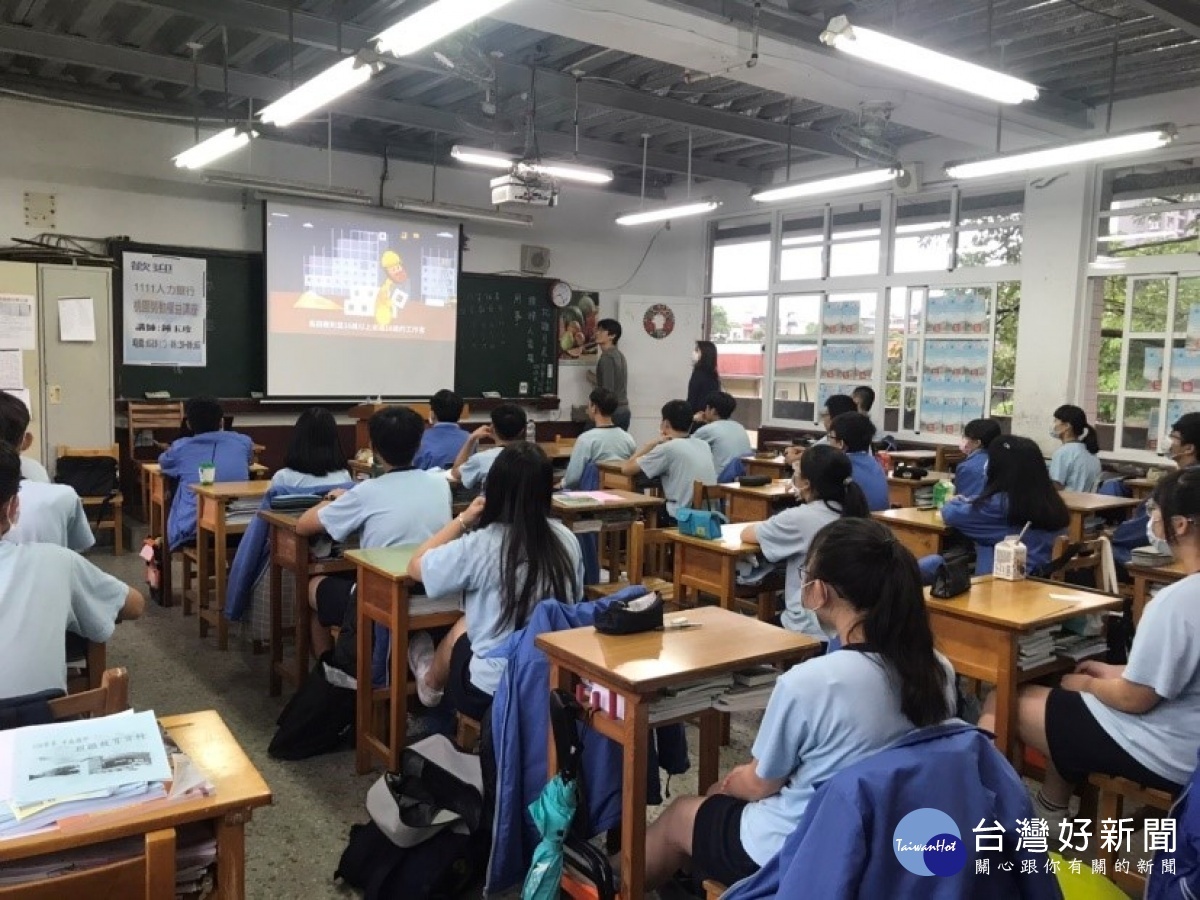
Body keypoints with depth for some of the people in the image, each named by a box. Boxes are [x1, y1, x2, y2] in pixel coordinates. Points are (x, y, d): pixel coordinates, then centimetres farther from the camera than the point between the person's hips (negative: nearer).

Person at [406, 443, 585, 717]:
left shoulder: (482, 544, -20)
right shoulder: (565, 538, -6)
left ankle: (431, 683, 55)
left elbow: (416, 567, -2)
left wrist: (463, 520, 6)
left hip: (491, 693, -4)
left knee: (461, 627, 26)